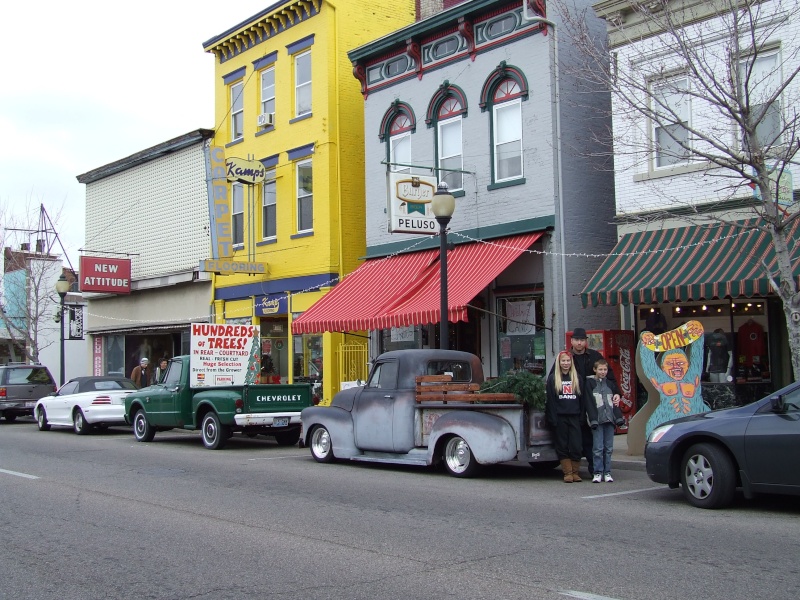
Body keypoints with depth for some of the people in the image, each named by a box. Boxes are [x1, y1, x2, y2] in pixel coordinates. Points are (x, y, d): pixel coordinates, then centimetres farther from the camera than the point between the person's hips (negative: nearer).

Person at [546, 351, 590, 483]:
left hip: (574, 417, 2)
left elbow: (582, 399, 11)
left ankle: (575, 472, 7)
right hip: (560, 417, -2)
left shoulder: (577, 378, 12)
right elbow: (550, 400, -1)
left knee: (576, 446, -2)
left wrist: (582, 416, 3)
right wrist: (552, 418, -8)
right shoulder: (552, 378, 4)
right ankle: (567, 473, 6)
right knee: (562, 446, 1)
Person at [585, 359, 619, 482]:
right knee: (598, 448, -6)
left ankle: (607, 472, 11)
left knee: (609, 448, 5)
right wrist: (593, 419, -13)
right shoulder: (590, 382, 2)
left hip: (609, 419, 4)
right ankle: (598, 472, 0)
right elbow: (589, 402, -5)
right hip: (597, 419, -4)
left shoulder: (610, 383, 16)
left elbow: (615, 399, 21)